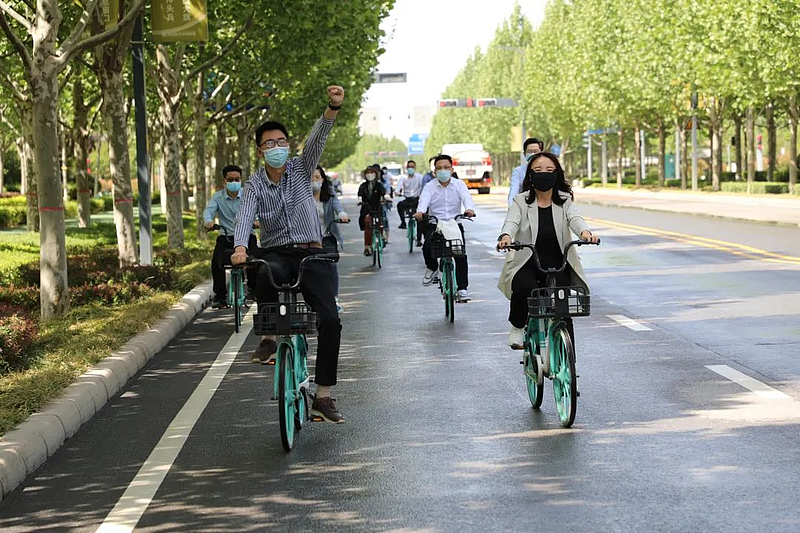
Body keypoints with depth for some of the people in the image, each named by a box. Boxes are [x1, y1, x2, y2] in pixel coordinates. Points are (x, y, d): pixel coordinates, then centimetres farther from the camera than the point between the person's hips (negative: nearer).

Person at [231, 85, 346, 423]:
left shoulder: (301, 168, 6)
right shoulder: (255, 184, 3)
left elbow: (318, 138, -11)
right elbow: (245, 215, -14)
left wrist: (333, 107, -30)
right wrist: (240, 247, -35)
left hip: (310, 253, 1)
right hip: (275, 253, -1)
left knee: (330, 320, -16)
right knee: (265, 274, -40)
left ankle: (323, 397, -8)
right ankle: (269, 335, -15)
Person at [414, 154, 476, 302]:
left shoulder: (459, 185, 4)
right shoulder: (430, 187, 3)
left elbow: (466, 198, -14)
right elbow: (424, 200, -14)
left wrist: (469, 209, -38)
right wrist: (420, 212, -39)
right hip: (435, 224, 0)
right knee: (428, 245, -26)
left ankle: (462, 288, -8)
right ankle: (432, 268, 7)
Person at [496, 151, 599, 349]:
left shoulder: (564, 201, 6)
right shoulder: (521, 201, 2)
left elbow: (575, 218, -13)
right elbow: (512, 221, -16)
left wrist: (584, 232, -38)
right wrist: (506, 236, -41)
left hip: (558, 265, 2)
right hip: (526, 265, -2)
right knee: (525, 287, -34)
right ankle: (517, 328, -5)